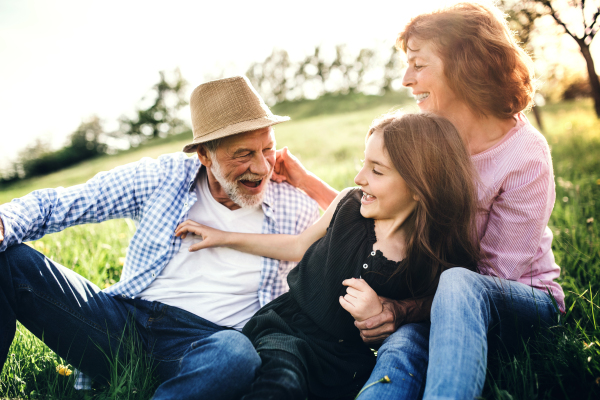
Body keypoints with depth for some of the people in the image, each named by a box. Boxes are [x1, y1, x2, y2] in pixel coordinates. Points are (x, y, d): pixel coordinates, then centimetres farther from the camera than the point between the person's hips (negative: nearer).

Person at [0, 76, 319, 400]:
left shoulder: (294, 210, 2)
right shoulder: (164, 178, 1)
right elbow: (57, 204, 3)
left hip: (204, 342, -1)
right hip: (124, 321, 2)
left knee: (238, 355, -41)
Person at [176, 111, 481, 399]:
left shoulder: (442, 266, -15)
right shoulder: (350, 204, -3)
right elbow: (301, 246, 17)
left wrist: (380, 318, -20)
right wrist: (225, 238, 23)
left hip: (345, 361, -2)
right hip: (286, 324, 3)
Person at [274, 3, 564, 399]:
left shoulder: (525, 156, -16)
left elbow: (499, 274, -17)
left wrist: (406, 307, -28)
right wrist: (308, 182, 1)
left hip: (524, 302, -3)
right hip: (439, 303, 3)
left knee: (457, 283, -40)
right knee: (399, 353, -34)